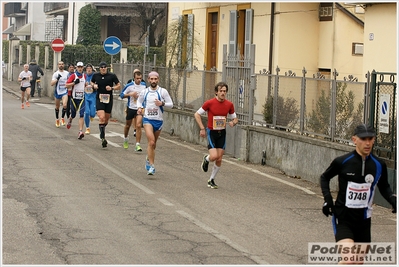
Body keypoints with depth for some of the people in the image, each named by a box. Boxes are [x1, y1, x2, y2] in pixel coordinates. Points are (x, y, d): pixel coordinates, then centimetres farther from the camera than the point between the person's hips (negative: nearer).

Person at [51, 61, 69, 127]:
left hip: (65, 92, 0)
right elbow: (51, 84, -14)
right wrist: (57, 78, -25)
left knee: (65, 105, -21)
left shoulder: (67, 73, 3)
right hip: (57, 92, 0)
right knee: (57, 107, 12)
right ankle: (57, 119, 31)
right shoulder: (56, 74, -5)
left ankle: (63, 118, -1)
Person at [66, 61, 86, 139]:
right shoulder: (73, 76, -4)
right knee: (73, 114, 12)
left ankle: (80, 131, -18)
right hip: (74, 97, -2)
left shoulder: (84, 76, 8)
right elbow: (67, 85, -11)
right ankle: (70, 120, 50)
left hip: (82, 98, 2)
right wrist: (74, 82, -22)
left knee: (81, 114, -13)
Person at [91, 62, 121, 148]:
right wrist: (93, 86, -1)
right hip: (99, 99, -1)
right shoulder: (95, 75, 2)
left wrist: (112, 88, -15)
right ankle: (103, 138, -15)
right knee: (101, 117, -18)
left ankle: (102, 132, 41)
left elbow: (119, 86, 3)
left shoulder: (112, 76, -3)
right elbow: (92, 82, 22)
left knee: (106, 119, 12)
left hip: (109, 99, 1)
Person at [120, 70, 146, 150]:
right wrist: (130, 94, -18)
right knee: (128, 125, 15)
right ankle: (126, 139, 43)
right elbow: (122, 95, -4)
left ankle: (137, 145, -13)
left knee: (138, 126, -14)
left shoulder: (144, 86, 1)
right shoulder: (129, 86, -8)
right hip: (130, 108, 0)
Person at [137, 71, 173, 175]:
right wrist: (139, 108, 1)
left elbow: (171, 104, 0)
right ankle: (151, 166, -17)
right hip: (147, 119, -1)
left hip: (158, 120, 1)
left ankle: (148, 159, 43)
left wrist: (162, 103, -18)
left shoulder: (163, 91, -2)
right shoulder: (144, 92, 2)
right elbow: (139, 101, 21)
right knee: (151, 142, -19)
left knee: (153, 144, 14)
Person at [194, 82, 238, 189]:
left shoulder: (229, 105, -1)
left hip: (222, 133, 4)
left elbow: (235, 118, 12)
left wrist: (233, 122, -12)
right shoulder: (209, 103, -11)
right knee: (214, 156, -19)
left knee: (219, 159, 3)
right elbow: (197, 114, -2)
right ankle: (206, 159, 19)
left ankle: (211, 180, 22)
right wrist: (202, 128, -10)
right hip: (211, 132, -4)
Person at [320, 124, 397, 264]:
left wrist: (392, 199, -3)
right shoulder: (342, 162, -10)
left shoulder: (379, 165, 0)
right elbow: (324, 178, 9)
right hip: (343, 219, -4)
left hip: (364, 221, 4)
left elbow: (384, 187, 17)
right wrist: (327, 198, -5)